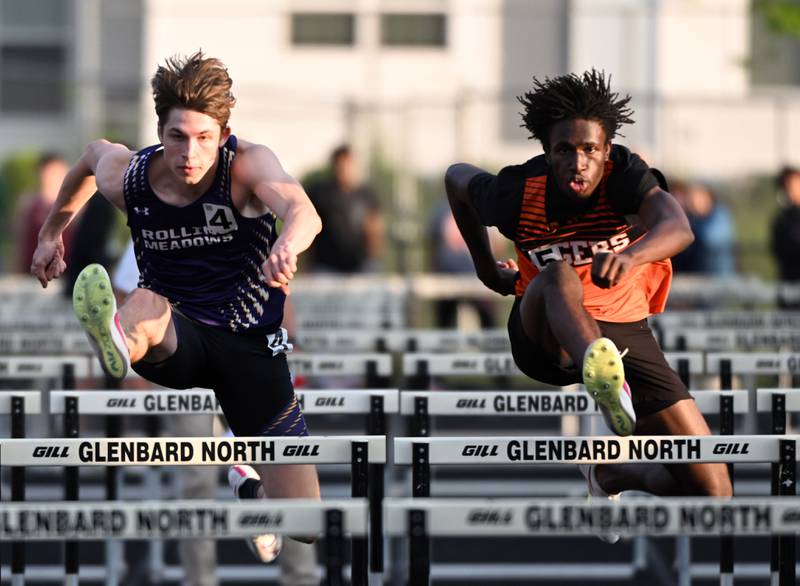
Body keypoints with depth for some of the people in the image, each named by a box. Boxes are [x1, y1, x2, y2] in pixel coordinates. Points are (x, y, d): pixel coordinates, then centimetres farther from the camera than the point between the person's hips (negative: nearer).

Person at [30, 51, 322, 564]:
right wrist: (52, 231, 29)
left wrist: (287, 244, -63)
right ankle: (120, 342, -74)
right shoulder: (127, 178, -7)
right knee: (147, 304, -39)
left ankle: (250, 481, 36)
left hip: (250, 343, -1)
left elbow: (303, 211, -39)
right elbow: (95, 152, 18)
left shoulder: (249, 166, -18)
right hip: (177, 341, 1)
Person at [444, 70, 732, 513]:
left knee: (710, 490, -9)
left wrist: (631, 255, -59)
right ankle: (603, 374, -75)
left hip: (626, 334, 2)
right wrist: (485, 267, 15)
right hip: (548, 333, -1)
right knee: (558, 274, -41)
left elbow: (678, 229, -37)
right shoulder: (518, 193, -14)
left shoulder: (623, 173, -17)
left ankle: (611, 474, 24)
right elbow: (456, 177, 9)